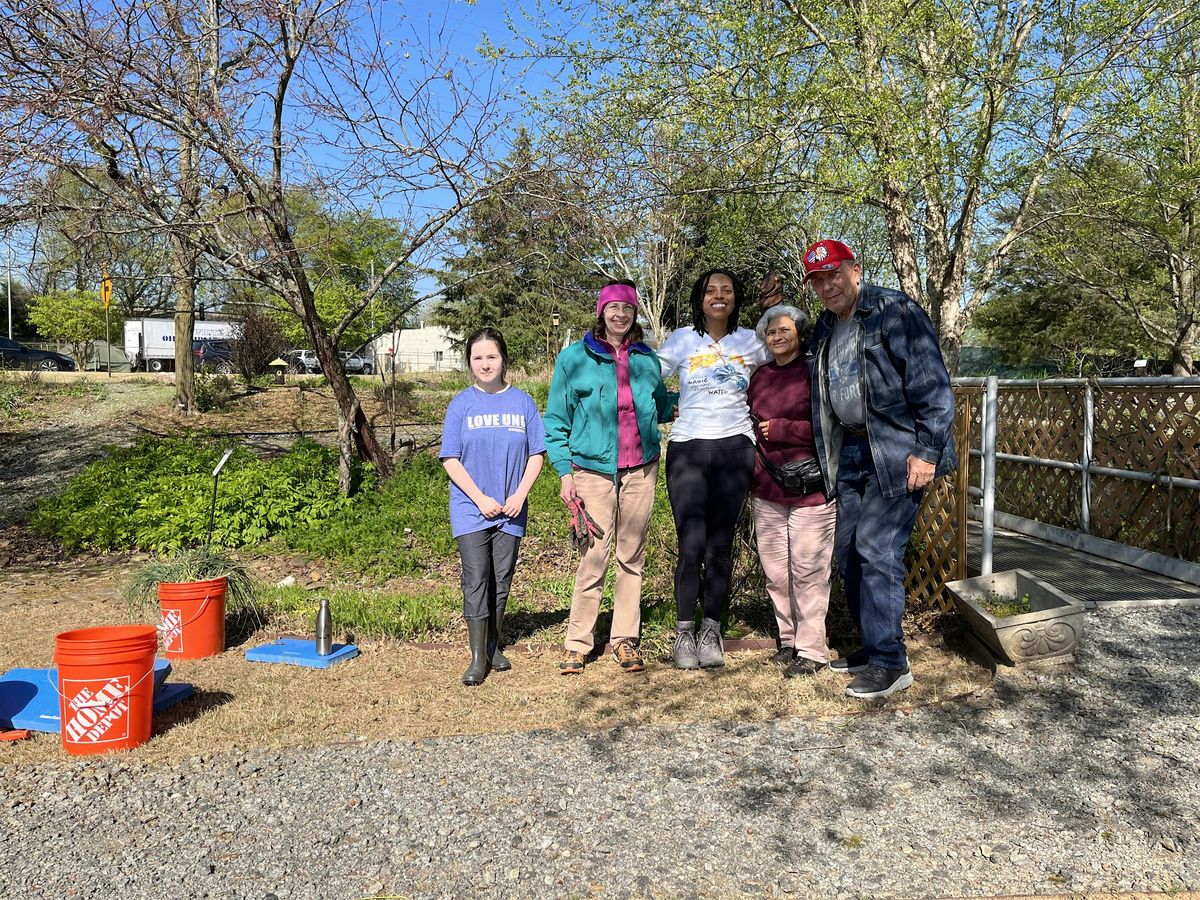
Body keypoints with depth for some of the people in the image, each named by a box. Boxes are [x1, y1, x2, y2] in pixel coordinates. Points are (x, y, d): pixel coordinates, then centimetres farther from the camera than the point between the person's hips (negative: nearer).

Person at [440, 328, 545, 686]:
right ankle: (477, 657, 1)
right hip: (471, 508, -2)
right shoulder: (461, 405, -1)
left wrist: (519, 495, -8)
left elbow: (536, 455, 4)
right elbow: (451, 459, -3)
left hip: (510, 510, 2)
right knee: (476, 578, -6)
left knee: (501, 579, 10)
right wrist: (481, 499, -11)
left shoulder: (522, 402, 3)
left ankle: (494, 646, 25)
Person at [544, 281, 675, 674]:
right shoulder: (575, 357, 1)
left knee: (632, 557, 8)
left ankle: (625, 638, 18)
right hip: (593, 470, -3)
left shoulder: (647, 359, 11)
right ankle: (577, 642, 7)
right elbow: (556, 420, 2)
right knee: (594, 559, -5)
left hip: (640, 470, 3)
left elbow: (662, 406, 24)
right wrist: (564, 472, -5)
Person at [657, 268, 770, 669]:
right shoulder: (681, 339, 5)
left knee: (721, 544, 3)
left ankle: (711, 629, 15)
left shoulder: (750, 341, 9)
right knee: (692, 545, -8)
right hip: (688, 448, -1)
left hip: (735, 448, 2)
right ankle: (684, 631, 7)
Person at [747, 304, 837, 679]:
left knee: (808, 572, -1)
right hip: (767, 490, 6)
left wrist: (780, 429, -12)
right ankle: (789, 640, 27)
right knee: (776, 572, 12)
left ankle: (811, 650, 10)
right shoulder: (760, 376, 13)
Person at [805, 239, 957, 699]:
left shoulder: (895, 312, -10)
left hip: (897, 452, -8)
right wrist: (827, 457, 17)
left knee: (876, 550, -12)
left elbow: (932, 384, -15)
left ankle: (891, 663, -3)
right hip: (850, 451, 8)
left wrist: (927, 452, -19)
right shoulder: (824, 330, 14)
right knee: (849, 552, 10)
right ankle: (873, 646, 24)